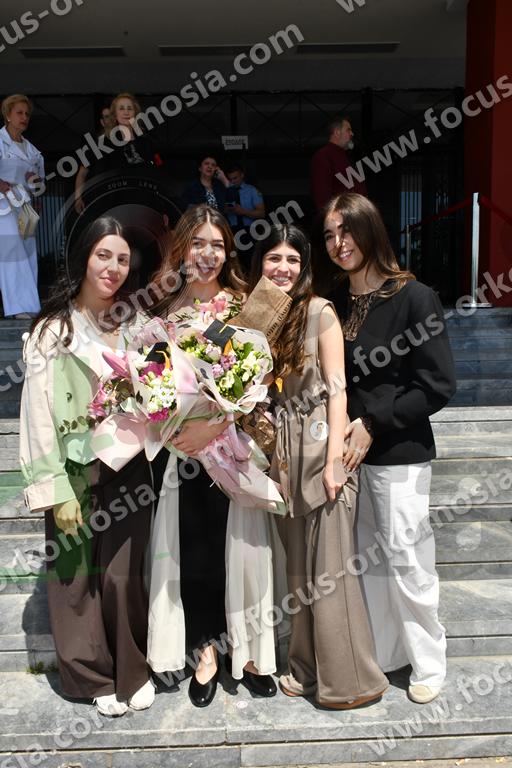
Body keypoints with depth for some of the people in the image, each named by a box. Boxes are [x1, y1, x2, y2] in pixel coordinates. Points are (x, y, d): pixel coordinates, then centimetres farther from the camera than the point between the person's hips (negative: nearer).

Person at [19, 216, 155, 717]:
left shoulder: (135, 324, 7)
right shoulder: (54, 329, -5)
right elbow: (40, 413, -8)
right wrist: (56, 489, -11)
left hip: (128, 467, 2)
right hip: (77, 470, -2)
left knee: (124, 574, 4)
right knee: (77, 575, 8)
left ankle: (132, 671, 27)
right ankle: (93, 676, 30)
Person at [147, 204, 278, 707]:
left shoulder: (243, 306, 0)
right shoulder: (164, 308, 5)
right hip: (181, 448, 2)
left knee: (238, 545, 5)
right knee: (191, 548, 7)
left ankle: (249, 651, 26)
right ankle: (205, 652, 27)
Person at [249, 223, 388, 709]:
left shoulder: (319, 312, -6)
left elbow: (336, 387, -10)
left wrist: (334, 458, -15)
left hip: (317, 448, -5)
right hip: (280, 452, 5)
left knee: (329, 565, 0)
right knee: (297, 564, 13)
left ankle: (350, 678, 17)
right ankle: (308, 666, 28)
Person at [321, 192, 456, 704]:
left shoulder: (414, 297, -10)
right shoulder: (335, 303, 8)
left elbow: (437, 385, -12)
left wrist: (373, 423, -15)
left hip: (398, 453, -5)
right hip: (348, 450, 5)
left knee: (404, 557, 3)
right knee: (369, 557, 14)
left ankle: (429, 662, 26)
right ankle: (380, 654, 32)